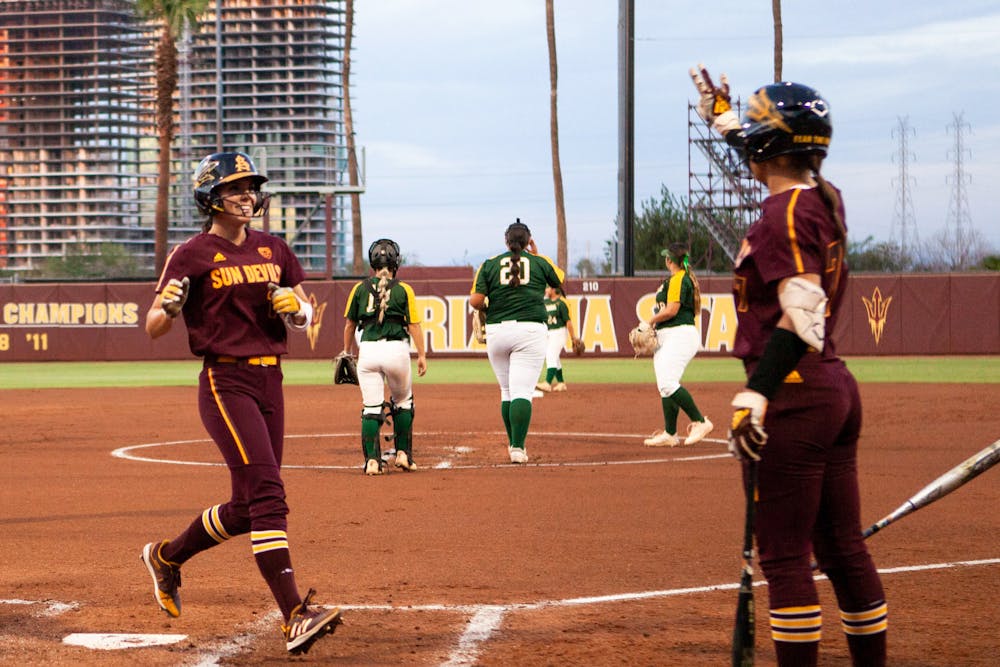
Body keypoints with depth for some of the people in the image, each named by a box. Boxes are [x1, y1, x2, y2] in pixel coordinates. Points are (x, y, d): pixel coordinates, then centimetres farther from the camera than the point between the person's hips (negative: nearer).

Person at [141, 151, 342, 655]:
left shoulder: (273, 250, 12)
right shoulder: (193, 255, -4)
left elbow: (306, 313, 19)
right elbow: (154, 328, -4)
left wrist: (294, 307, -4)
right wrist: (168, 306, -26)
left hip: (270, 381, 7)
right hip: (226, 382, -7)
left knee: (247, 507, 13)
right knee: (267, 496, -18)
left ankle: (166, 557, 37)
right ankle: (295, 618, -24)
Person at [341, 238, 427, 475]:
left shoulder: (360, 289, 6)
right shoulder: (404, 290, 2)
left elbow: (350, 324, 12)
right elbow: (414, 325, -1)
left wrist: (347, 352, 24)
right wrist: (422, 355, 3)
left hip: (368, 350, 1)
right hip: (397, 349, -1)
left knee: (371, 408, 3)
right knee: (402, 402, 20)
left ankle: (372, 459, -8)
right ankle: (403, 454, 17)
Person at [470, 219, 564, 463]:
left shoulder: (489, 264, 6)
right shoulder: (540, 262, 6)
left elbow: (475, 301, -2)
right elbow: (559, 279, 26)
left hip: (497, 331, 2)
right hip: (530, 331, -2)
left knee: (507, 391, 15)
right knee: (522, 392, -7)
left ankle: (514, 445, 20)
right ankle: (518, 447, -18)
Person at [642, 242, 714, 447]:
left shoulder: (678, 279, -11)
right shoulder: (678, 279, 21)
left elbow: (671, 310, -18)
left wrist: (650, 322, -5)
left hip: (679, 335, -11)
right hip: (665, 338, 11)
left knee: (668, 383, -21)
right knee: (665, 385, 7)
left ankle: (700, 421, -16)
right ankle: (670, 434, 7)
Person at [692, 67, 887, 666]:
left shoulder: (786, 215, -15)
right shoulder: (825, 200, 11)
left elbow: (802, 317, -24)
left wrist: (755, 397, -29)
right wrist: (723, 114, 44)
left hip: (794, 394, -9)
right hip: (838, 390, 9)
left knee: (784, 555, -5)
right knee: (842, 546, 13)